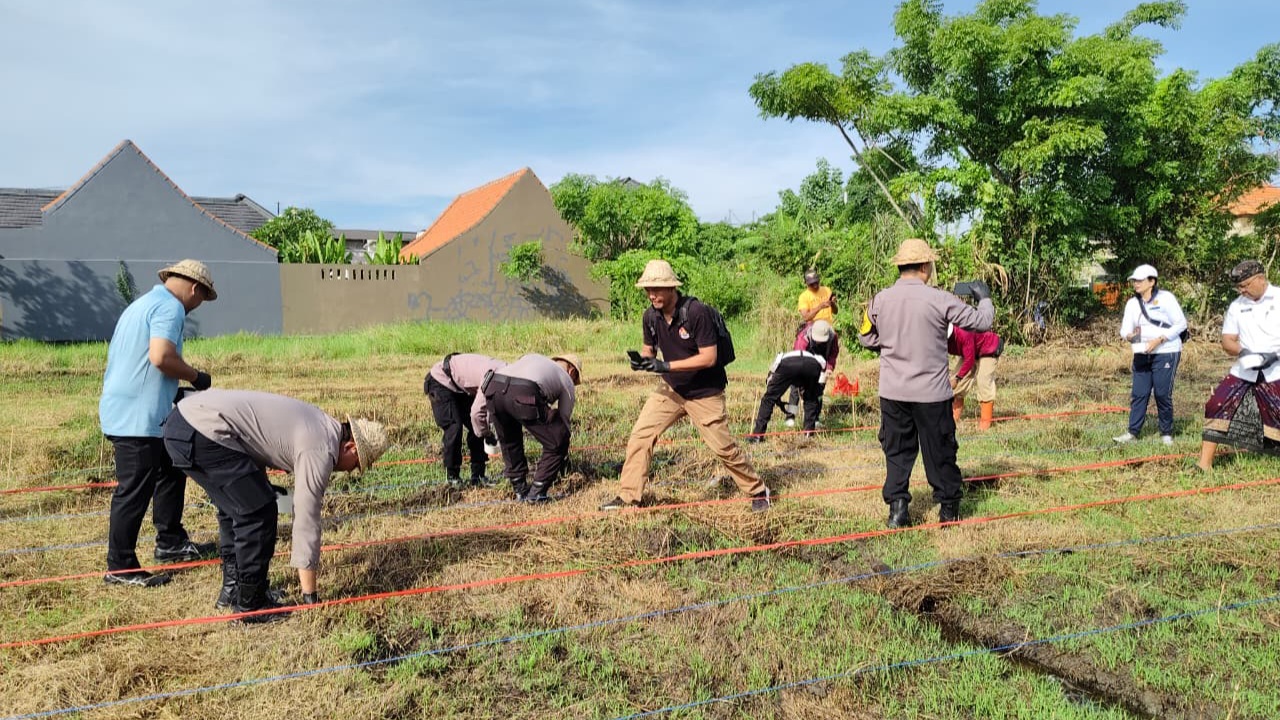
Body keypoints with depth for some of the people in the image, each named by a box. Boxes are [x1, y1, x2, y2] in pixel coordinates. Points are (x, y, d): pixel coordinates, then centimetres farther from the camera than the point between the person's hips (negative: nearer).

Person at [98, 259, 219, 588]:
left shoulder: (142, 304, 20)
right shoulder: (170, 307, -12)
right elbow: (161, 356, -26)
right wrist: (196, 377, -10)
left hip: (122, 410, 11)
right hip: (138, 418, -11)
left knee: (171, 470, 20)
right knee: (134, 491, -4)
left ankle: (170, 542, 30)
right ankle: (120, 568, 5)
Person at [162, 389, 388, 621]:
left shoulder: (322, 423, 15)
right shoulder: (320, 452, -12)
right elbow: (306, 521, -10)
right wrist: (311, 595, -3)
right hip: (204, 431, -11)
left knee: (234, 509, 22)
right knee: (259, 514, -4)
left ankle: (232, 589, 34)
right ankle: (249, 604, 8)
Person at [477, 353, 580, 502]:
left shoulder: (533, 357, 41)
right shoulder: (566, 380, 29)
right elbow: (564, 419, 33)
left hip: (492, 388, 5)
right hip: (523, 395, -5)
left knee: (509, 441, 31)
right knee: (557, 444, 15)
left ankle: (520, 490, 35)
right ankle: (536, 492, 18)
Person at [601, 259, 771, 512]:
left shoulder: (697, 312, -24)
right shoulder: (650, 316, -5)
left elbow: (709, 358, -26)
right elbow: (649, 349, 9)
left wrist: (666, 365, -29)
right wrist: (642, 359, -16)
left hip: (705, 394, -6)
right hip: (672, 390, 6)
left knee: (723, 447, 1)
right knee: (640, 434, -3)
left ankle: (758, 491, 24)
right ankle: (629, 497, 8)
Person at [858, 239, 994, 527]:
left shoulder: (879, 300, -3)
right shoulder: (939, 300, -14)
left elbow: (866, 338, 10)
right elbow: (982, 321, -5)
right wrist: (984, 297, 14)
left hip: (892, 392, 2)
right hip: (931, 392, -2)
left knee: (896, 450, 13)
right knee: (940, 451, 13)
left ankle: (897, 507, 12)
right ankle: (949, 507, 26)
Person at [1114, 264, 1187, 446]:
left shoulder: (1165, 298, -5)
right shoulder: (1132, 303, 11)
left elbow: (1181, 324, -7)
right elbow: (1125, 328, 7)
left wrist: (1159, 340, -16)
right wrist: (1129, 336, -17)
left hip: (1165, 352, -5)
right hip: (1142, 354, 5)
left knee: (1163, 394, -3)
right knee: (1139, 394, 2)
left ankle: (1167, 434, 11)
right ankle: (1132, 432, 5)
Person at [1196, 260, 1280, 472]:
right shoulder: (1236, 306, 8)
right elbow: (1227, 341, 6)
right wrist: (1242, 351, -15)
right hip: (1244, 372, 4)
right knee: (1216, 407, -6)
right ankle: (1204, 464, -1)